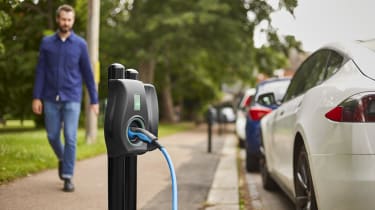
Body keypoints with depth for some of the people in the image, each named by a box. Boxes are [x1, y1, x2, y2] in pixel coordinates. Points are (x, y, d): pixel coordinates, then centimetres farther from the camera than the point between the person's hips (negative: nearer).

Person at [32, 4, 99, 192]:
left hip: (72, 100, -2)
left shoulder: (80, 44, 0)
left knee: (70, 138, -8)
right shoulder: (46, 43, 4)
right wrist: (36, 97, -4)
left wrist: (94, 100, 2)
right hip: (51, 99, 2)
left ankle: (68, 178, 1)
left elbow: (88, 74, 2)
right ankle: (62, 159, 39)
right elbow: (40, 71, 3)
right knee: (52, 136, 9)